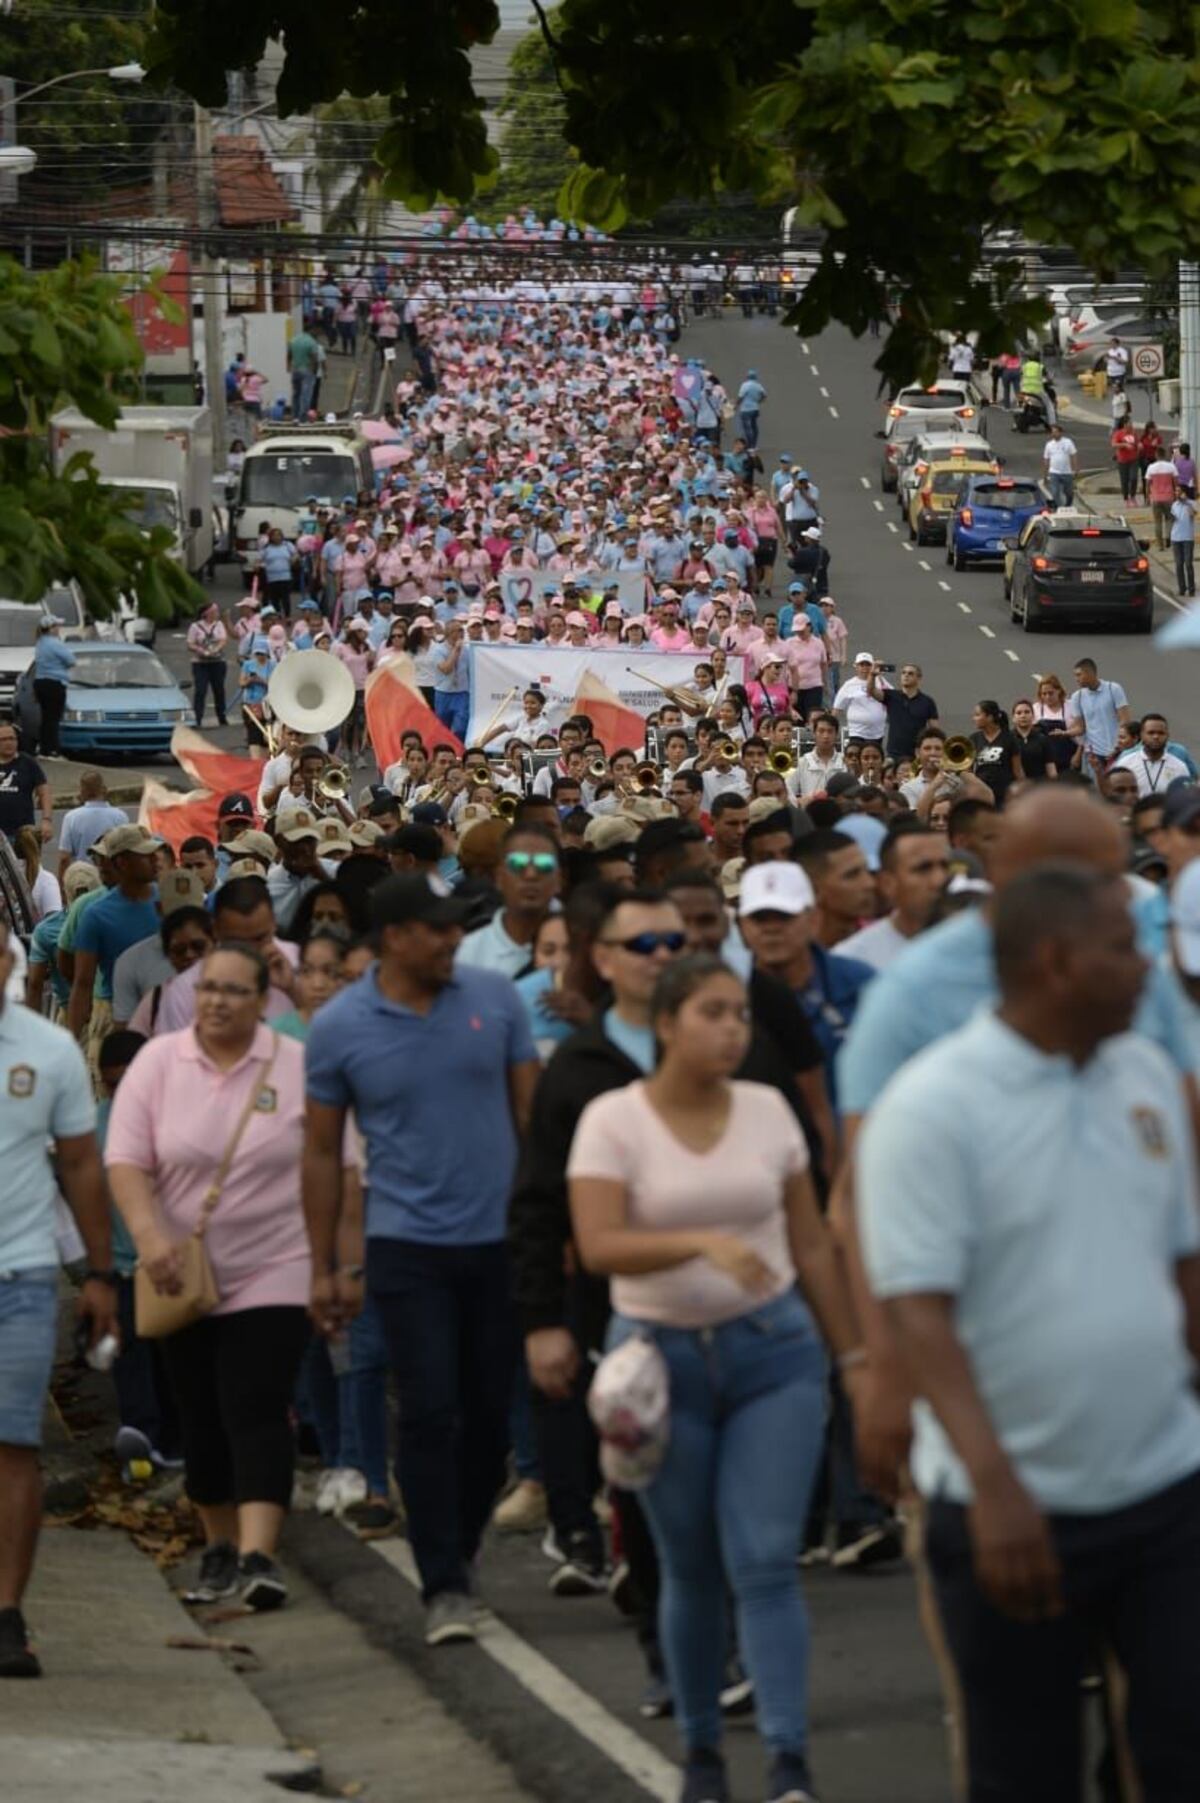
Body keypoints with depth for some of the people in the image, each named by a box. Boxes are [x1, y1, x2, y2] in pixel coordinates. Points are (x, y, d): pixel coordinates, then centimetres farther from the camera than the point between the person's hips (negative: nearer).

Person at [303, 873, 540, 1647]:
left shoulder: (495, 998, 0)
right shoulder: (339, 1027, -3)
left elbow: (533, 1110, 6)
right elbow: (323, 1151, 5)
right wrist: (325, 1268, 5)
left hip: (500, 1236, 2)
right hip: (409, 1247, -2)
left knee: (491, 1412, 9)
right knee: (431, 1415, -7)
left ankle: (460, 1549, 29)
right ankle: (445, 1587, -4)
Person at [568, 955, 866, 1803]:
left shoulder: (768, 1110, 2)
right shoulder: (613, 1120, -7)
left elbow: (812, 1244, 9)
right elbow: (599, 1245, -20)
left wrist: (854, 1355, 9)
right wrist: (705, 1240, -33)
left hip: (773, 1351, 1)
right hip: (661, 1358, -1)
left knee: (765, 1561, -9)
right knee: (691, 1570, 7)